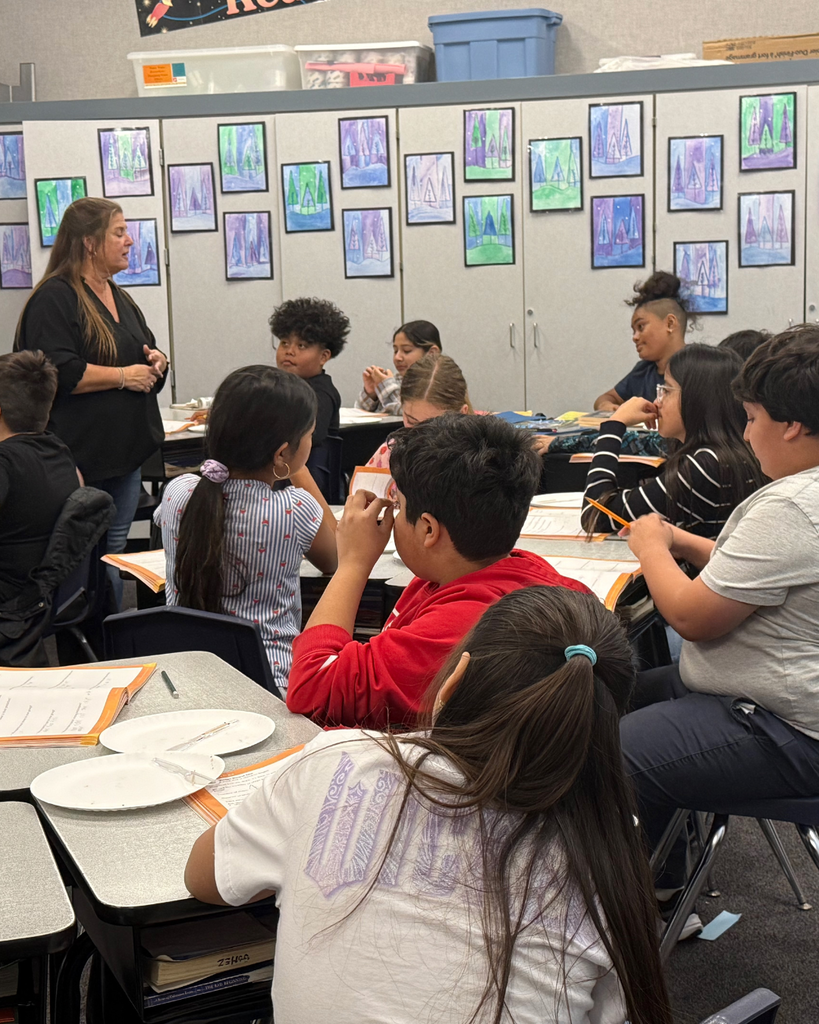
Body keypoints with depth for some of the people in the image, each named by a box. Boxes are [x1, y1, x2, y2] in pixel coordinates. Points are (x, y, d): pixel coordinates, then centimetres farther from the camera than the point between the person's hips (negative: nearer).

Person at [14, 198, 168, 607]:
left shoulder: (120, 299, 17)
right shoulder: (54, 298, -10)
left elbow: (143, 355, 31)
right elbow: (59, 373, -22)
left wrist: (155, 361, 8)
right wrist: (124, 376, -16)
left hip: (125, 452, 9)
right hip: (82, 460, -9)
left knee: (115, 556, 14)